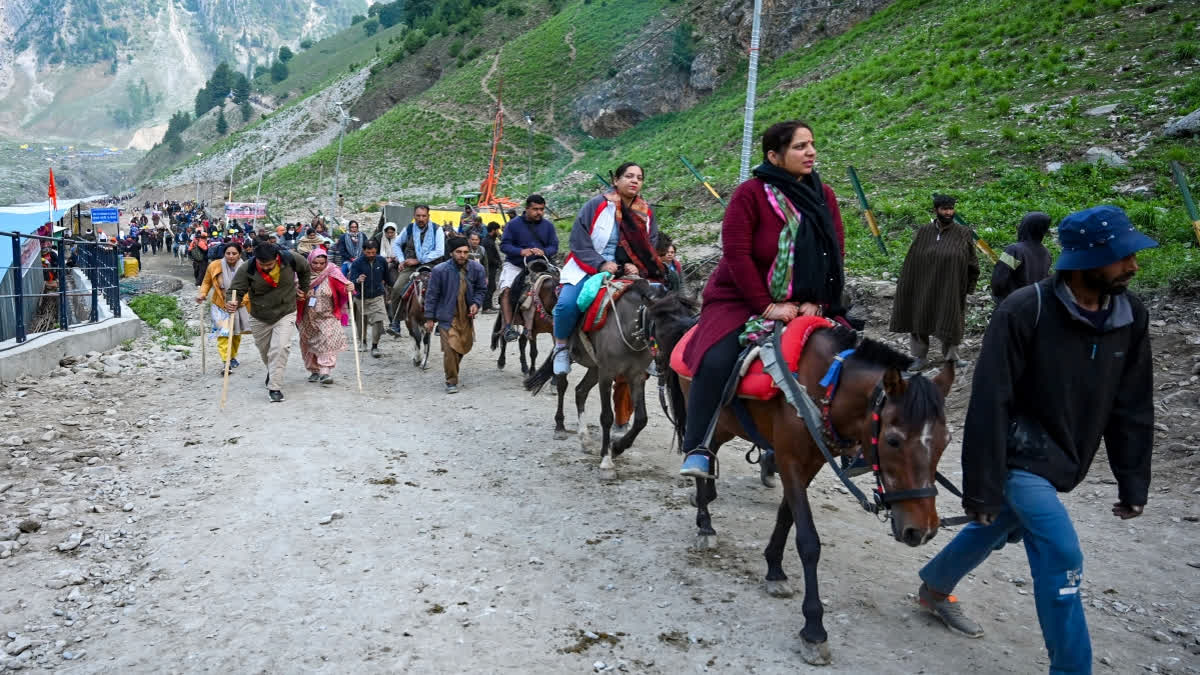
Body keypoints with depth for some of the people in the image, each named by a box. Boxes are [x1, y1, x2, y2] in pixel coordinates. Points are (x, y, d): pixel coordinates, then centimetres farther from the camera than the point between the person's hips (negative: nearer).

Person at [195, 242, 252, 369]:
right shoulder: (214, 266, -12)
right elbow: (207, 282, 4)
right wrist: (202, 294, -11)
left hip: (239, 307, 2)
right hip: (220, 306, -2)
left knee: (236, 334, 19)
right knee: (223, 333, -16)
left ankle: (233, 356, 40)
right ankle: (226, 362, -17)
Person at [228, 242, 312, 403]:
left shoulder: (290, 260, -18)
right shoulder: (247, 270, -21)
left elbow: (305, 269, 4)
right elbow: (237, 291, -17)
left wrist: (303, 290, 10)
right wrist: (232, 304, -38)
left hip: (285, 313, -1)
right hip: (259, 317, 2)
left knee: (280, 348, -19)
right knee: (265, 350, 17)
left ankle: (275, 387, -13)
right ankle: (272, 372, 49)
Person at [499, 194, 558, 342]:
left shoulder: (548, 225, 6)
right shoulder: (514, 224, -2)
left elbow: (554, 247, 3)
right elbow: (504, 245, -6)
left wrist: (544, 252, -21)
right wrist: (521, 251, -24)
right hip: (515, 265, -2)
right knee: (506, 290, -26)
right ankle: (508, 326, -29)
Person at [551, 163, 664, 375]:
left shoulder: (646, 214, 6)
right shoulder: (597, 205, -7)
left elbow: (649, 248, 8)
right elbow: (578, 240, -9)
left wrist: (635, 266, -12)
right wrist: (601, 264, -19)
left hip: (626, 271, 4)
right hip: (588, 267, -4)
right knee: (567, 304, -28)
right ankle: (561, 346, 0)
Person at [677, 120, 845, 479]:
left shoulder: (824, 196, 3)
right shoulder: (750, 193, -13)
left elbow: (836, 253, 2)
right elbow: (737, 254, -18)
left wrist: (816, 303, -10)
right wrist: (767, 307, -21)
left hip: (803, 306, 5)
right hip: (741, 299, -5)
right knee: (716, 362, -28)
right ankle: (698, 450, -15)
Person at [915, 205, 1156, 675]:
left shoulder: (1130, 316, -5)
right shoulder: (1024, 312, -24)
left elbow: (1132, 409, 4)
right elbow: (989, 406, -22)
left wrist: (1133, 483, 5)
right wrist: (981, 488, -21)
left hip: (1062, 462, 7)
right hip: (1019, 457, -7)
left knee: (992, 533, 22)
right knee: (1061, 558, -11)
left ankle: (934, 588, 47)